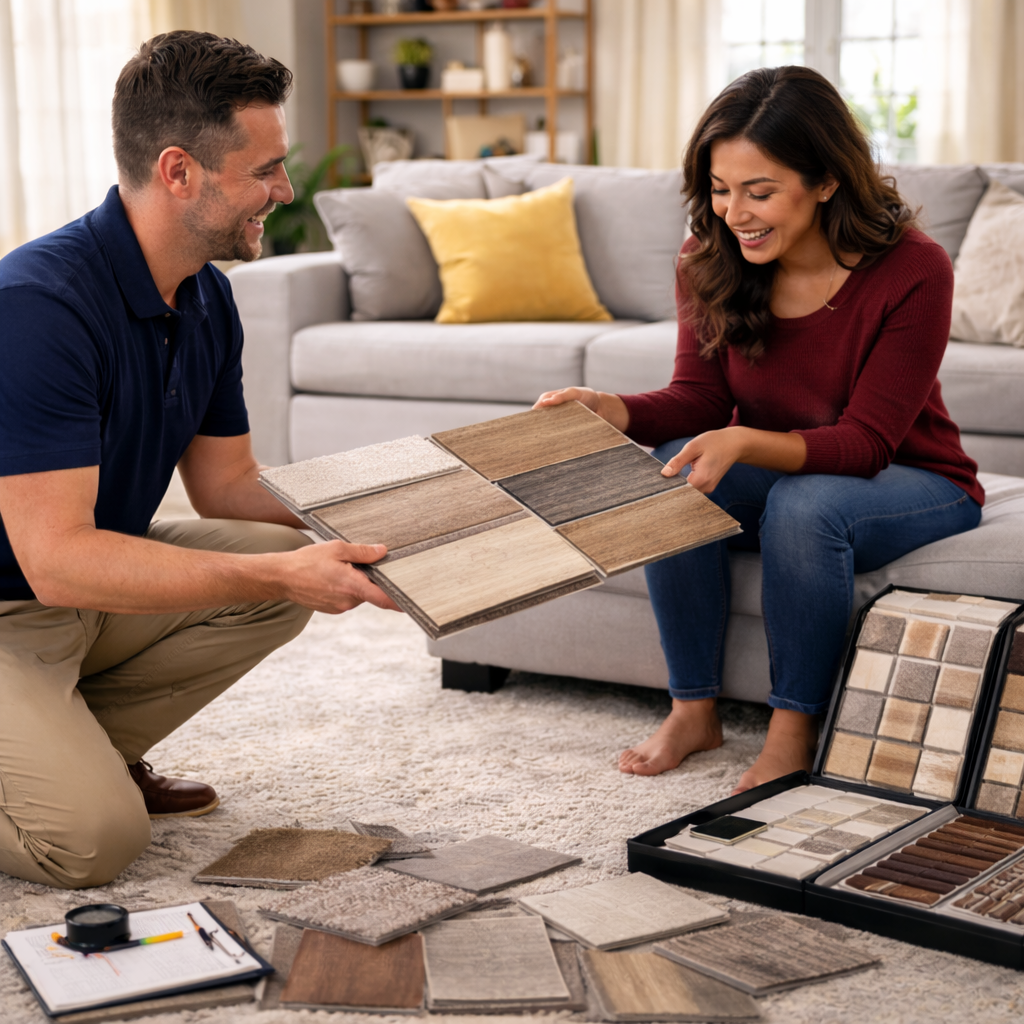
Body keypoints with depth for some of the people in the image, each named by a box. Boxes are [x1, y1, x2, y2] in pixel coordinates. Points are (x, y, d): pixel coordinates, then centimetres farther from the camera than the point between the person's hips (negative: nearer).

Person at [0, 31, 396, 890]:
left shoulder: (206, 300, 0)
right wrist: (278, 572, -37)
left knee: (291, 564, -8)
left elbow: (228, 484, 8)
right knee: (94, 837, -26)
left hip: (89, 583, 9)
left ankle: (89, 746, 5)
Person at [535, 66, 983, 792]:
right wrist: (613, 410, -29)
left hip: (913, 482, -4)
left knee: (804, 502, -35)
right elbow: (699, 399, -8)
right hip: (777, 477, 4)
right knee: (672, 475, -25)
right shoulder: (711, 265, -10)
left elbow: (865, 442, -26)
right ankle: (694, 711, -12)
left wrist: (745, 443, -43)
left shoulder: (913, 272, -24)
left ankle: (795, 731, -18)